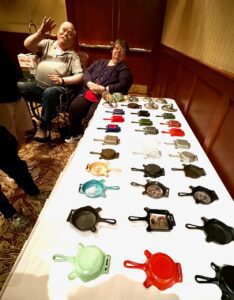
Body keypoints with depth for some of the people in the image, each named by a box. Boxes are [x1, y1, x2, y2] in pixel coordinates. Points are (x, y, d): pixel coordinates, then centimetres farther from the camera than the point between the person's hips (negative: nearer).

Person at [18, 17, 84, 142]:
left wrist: (62, 80, -18)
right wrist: (40, 33, -14)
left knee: (49, 93, -36)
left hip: (57, 89, -3)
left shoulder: (73, 55, 9)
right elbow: (27, 45, 1)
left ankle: (44, 127, -17)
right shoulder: (47, 43, 15)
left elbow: (80, 76, -5)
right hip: (37, 86, 4)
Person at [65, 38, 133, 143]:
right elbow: (87, 72, 17)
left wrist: (104, 89, -17)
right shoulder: (100, 62, 26)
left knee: (92, 114, -30)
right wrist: (89, 83, -6)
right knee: (74, 107, -18)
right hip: (88, 92, 5)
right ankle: (76, 133, 4)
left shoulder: (124, 69, 9)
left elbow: (122, 86, -8)